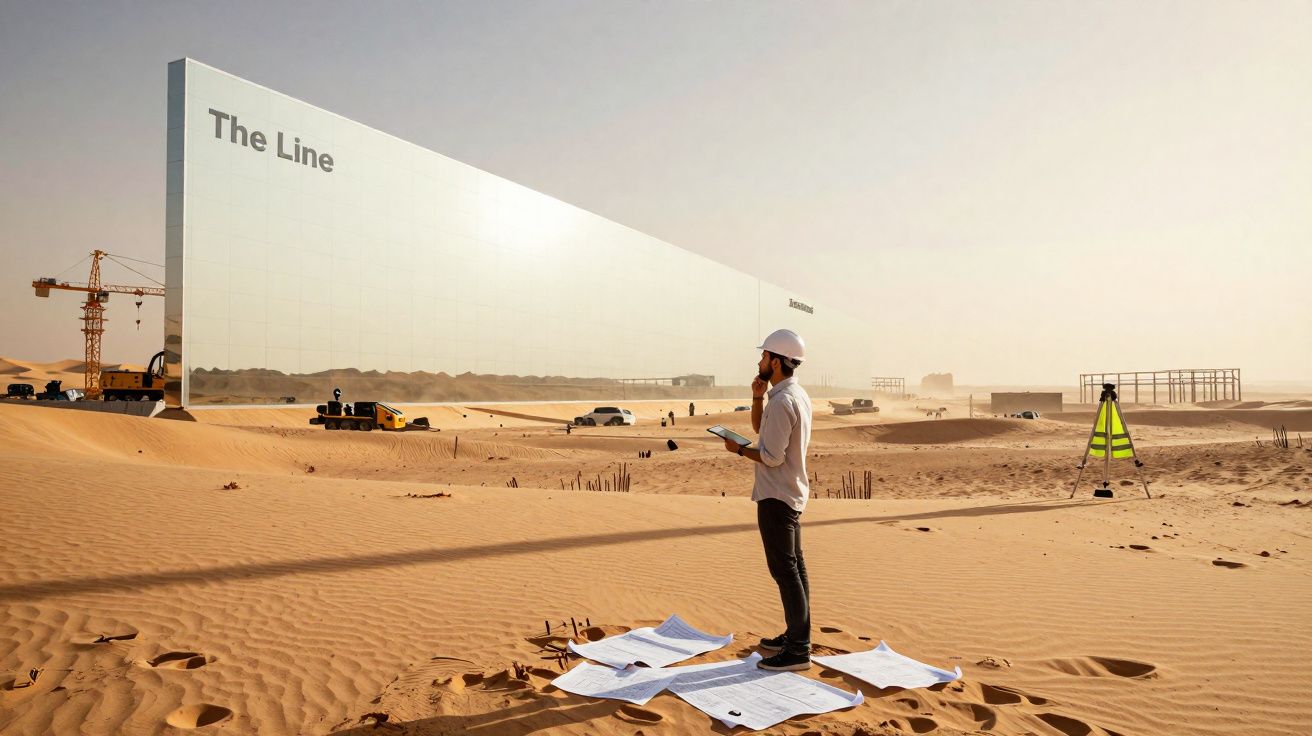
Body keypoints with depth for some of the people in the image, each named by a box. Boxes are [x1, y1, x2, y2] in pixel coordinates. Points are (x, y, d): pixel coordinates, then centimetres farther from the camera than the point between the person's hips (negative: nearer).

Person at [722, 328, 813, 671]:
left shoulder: (782, 402, -21)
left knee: (785, 570, -5)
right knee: (794, 567, 16)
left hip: (776, 496, -11)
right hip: (792, 492, 11)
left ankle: (798, 650, 1)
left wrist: (739, 449, -9)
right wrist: (757, 398, 6)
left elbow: (772, 456, -23)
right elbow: (761, 429, 21)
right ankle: (796, 636, 27)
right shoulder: (797, 394, 11)